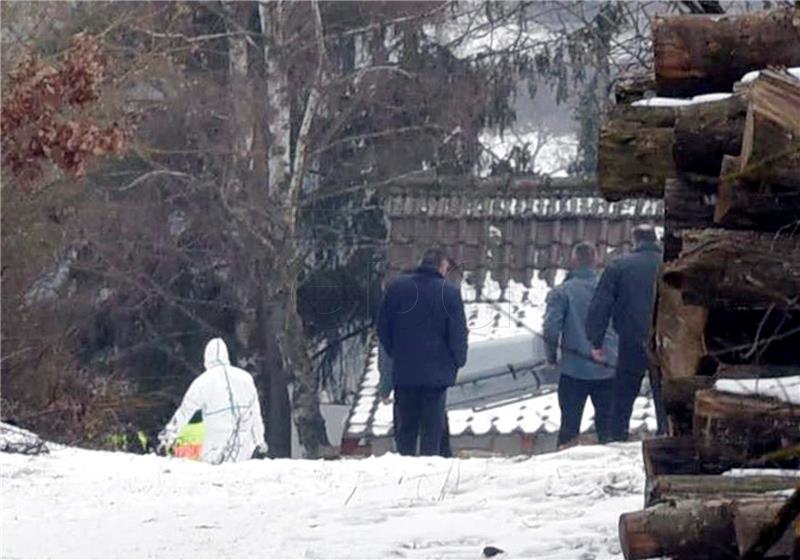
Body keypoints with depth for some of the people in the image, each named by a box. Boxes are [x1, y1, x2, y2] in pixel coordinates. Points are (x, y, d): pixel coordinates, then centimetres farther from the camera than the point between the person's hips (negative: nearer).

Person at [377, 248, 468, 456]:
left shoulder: (397, 287, 1)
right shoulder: (449, 292, -8)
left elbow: (383, 328, 7)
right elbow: (459, 332, -5)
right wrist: (458, 361, 10)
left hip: (404, 370, 2)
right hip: (437, 371, -2)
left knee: (405, 426, 10)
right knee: (432, 427, 3)